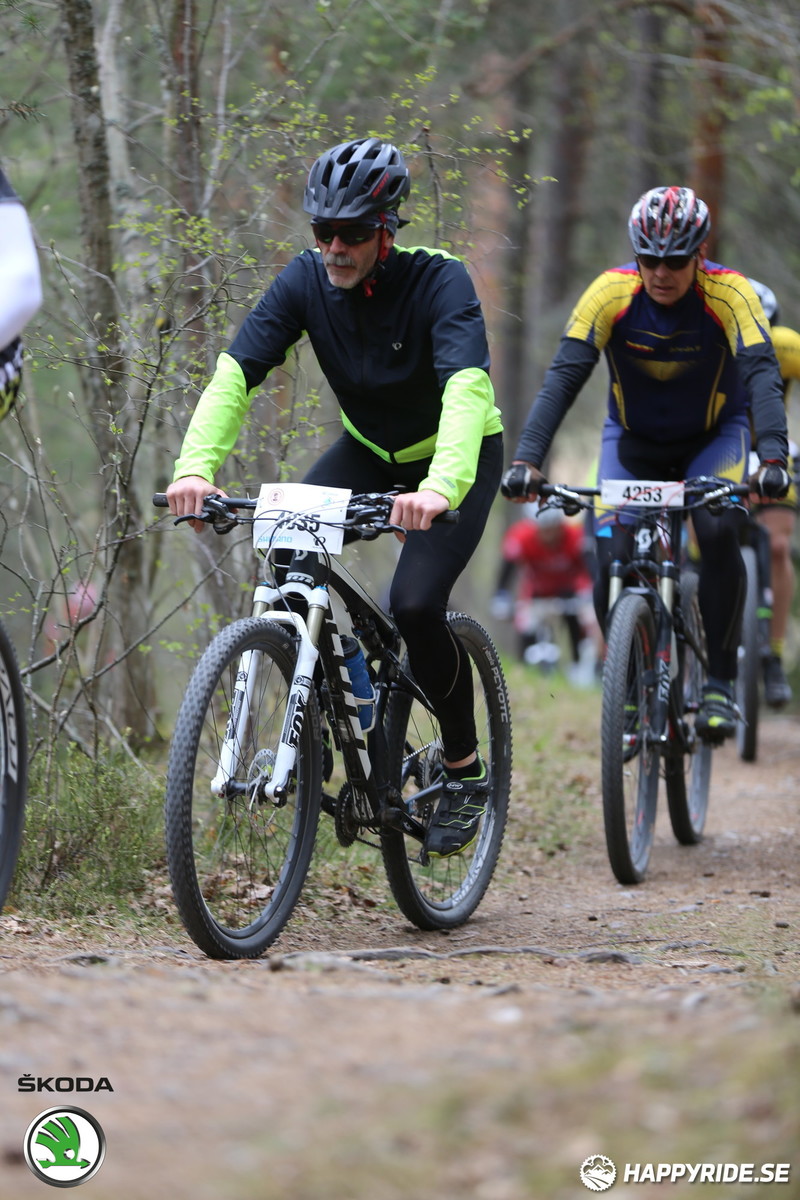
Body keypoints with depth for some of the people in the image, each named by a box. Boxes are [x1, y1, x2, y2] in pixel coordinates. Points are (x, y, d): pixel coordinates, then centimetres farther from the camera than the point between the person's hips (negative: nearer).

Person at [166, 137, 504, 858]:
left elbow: (466, 390, -44)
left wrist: (438, 488, -62)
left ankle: (465, 771, -1)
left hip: (459, 457, -4)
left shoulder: (439, 281, -29)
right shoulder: (306, 281, -17)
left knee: (415, 604, -24)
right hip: (369, 451, 5)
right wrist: (196, 466, -42)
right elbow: (236, 374, -24)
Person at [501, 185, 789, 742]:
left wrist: (774, 458, -54)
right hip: (633, 440, 1)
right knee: (612, 560, -17)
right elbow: (564, 377, -31)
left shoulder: (729, 294, -25)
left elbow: (762, 375, -37)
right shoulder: (611, 293, -23)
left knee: (718, 533, -28)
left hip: (714, 435, -1)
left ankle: (720, 682, -13)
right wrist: (526, 460, -44)